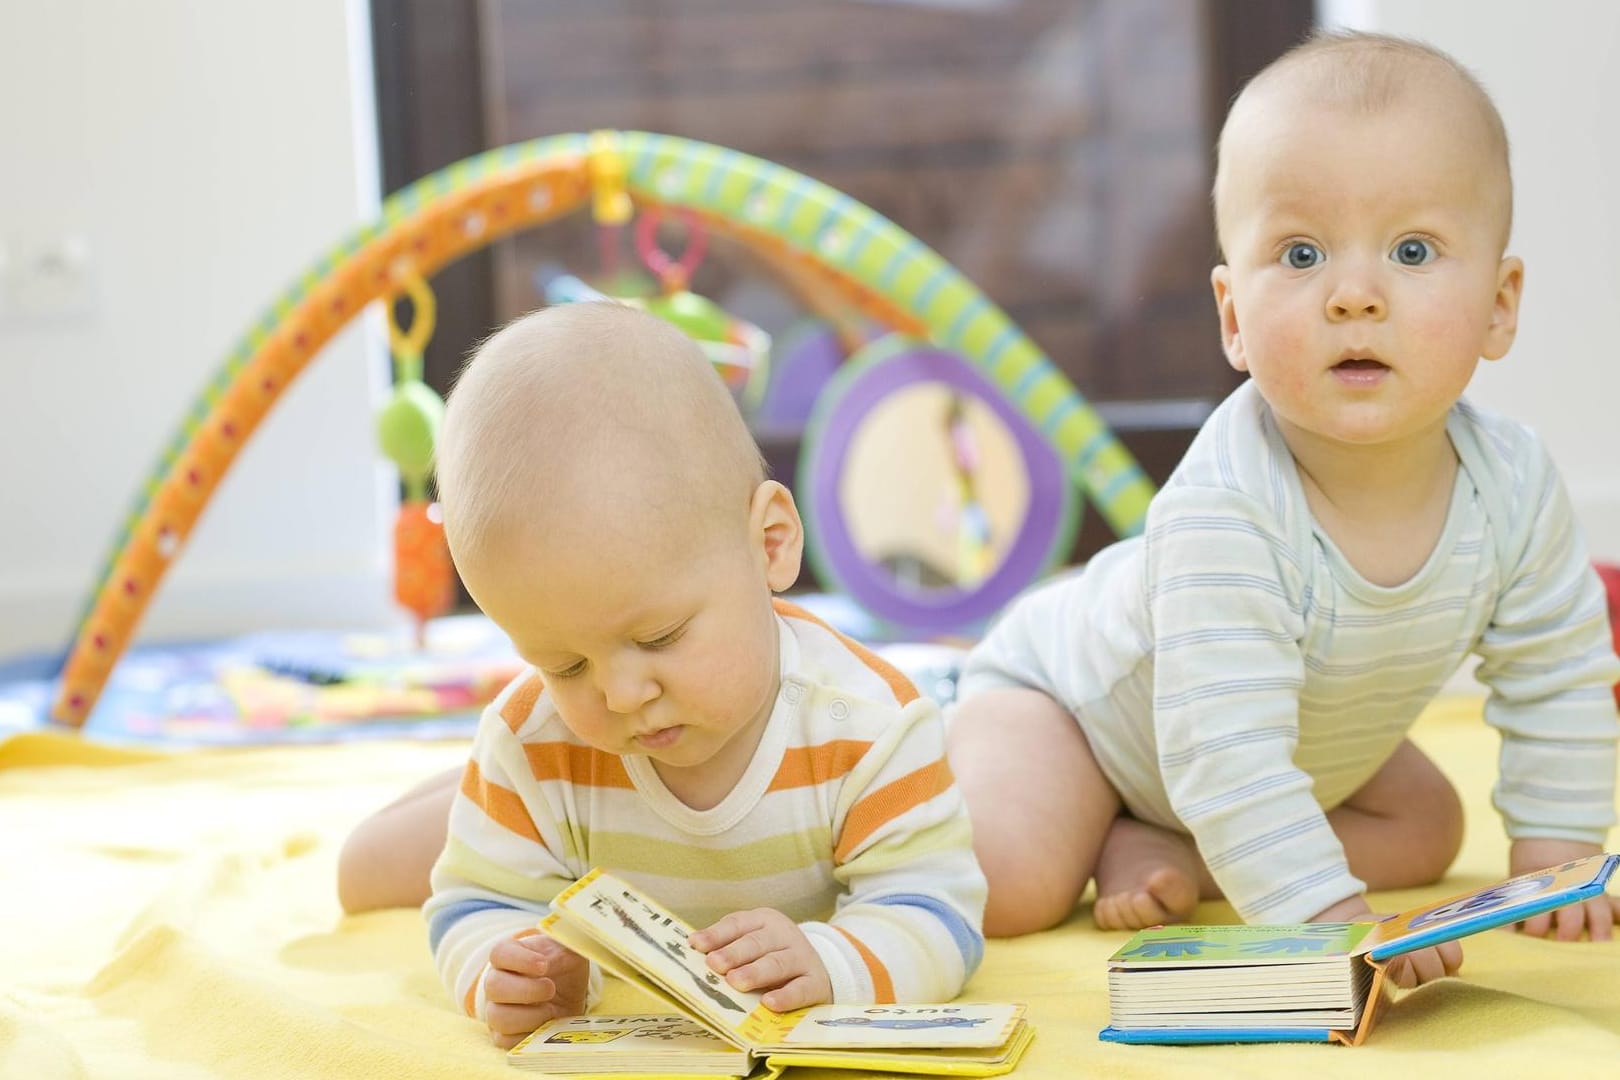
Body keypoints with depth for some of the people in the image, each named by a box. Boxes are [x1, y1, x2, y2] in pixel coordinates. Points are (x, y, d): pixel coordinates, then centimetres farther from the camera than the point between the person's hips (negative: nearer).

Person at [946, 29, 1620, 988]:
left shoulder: (1513, 486, -25)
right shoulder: (1225, 509, -44)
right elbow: (1226, 751, -45)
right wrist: (1324, 911, -48)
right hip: (1073, 691, -7)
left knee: (1427, 831, 8)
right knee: (1005, 887, -26)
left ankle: (1156, 845, 5)